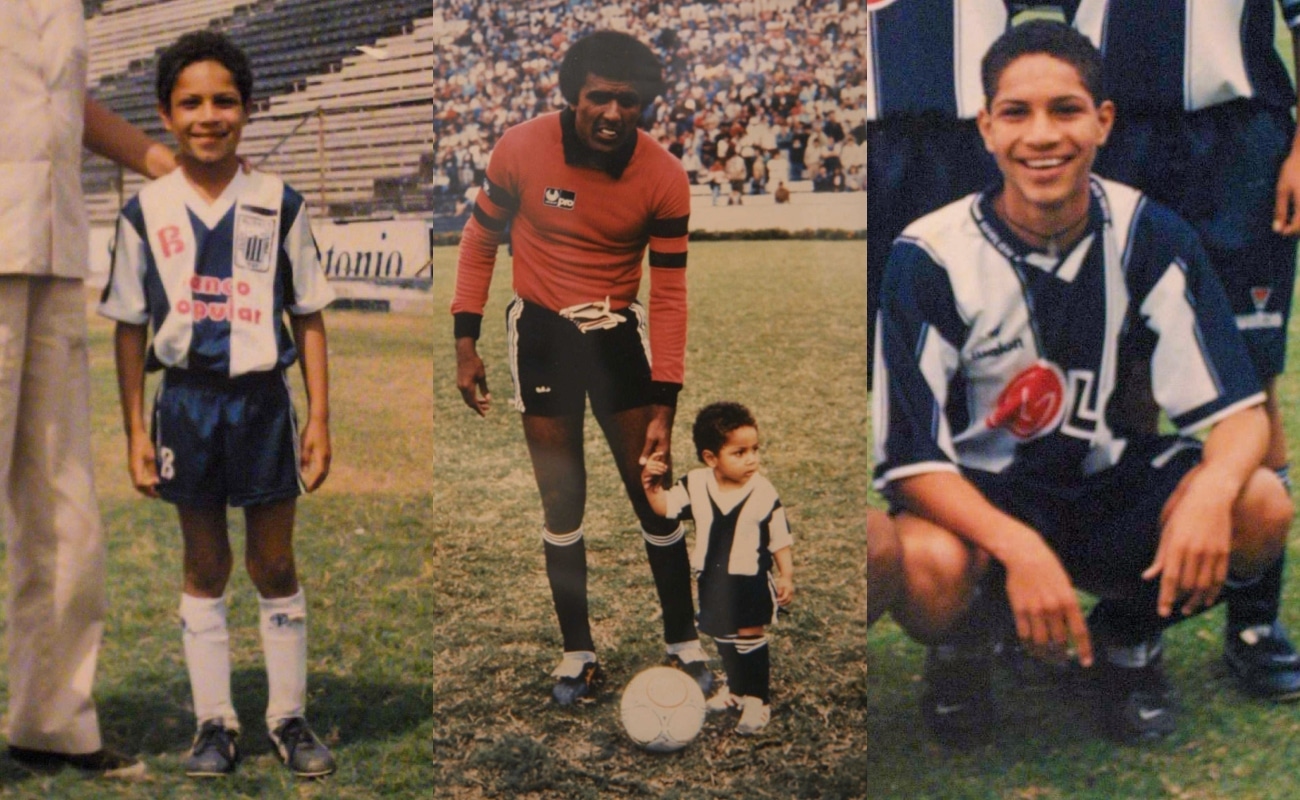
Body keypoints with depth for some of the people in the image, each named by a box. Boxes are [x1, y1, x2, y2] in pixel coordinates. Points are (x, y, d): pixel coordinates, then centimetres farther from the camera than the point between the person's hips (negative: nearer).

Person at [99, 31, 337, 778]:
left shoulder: (279, 204, -3)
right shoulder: (146, 211, -2)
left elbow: (310, 318, 0)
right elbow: (130, 329, 3)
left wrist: (320, 419, -4)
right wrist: (137, 431, 0)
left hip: (263, 400, -1)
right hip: (186, 402, 1)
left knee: (275, 567, 8)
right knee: (206, 568, 11)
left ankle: (290, 717, 21)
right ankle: (215, 722, 22)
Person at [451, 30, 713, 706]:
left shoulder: (664, 179, -15)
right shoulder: (521, 150, -15)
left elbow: (669, 295, -11)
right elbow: (480, 240, 0)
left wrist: (663, 407, -15)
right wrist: (466, 342, -4)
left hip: (619, 332, 0)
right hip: (541, 332, 0)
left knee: (653, 494, 1)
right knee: (561, 502, 3)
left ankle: (684, 643, 17)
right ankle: (577, 652, 17)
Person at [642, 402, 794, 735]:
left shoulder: (764, 494, -18)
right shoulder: (695, 485, -11)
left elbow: (780, 540, -9)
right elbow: (665, 507, -1)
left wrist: (786, 576, -10)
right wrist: (651, 484, -18)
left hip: (751, 582, -4)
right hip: (713, 581, 5)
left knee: (750, 640, 0)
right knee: (723, 639, 20)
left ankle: (758, 701, 15)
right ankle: (736, 688, 40)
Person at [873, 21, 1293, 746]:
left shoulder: (1152, 236, -8)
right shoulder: (931, 255, -15)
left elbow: (1239, 409, -11)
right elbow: (911, 457, -17)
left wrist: (1213, 489, -35)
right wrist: (1016, 546, -36)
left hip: (1111, 484, 3)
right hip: (975, 498, -2)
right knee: (928, 568, -36)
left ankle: (1129, 637, 8)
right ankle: (960, 652, 5)